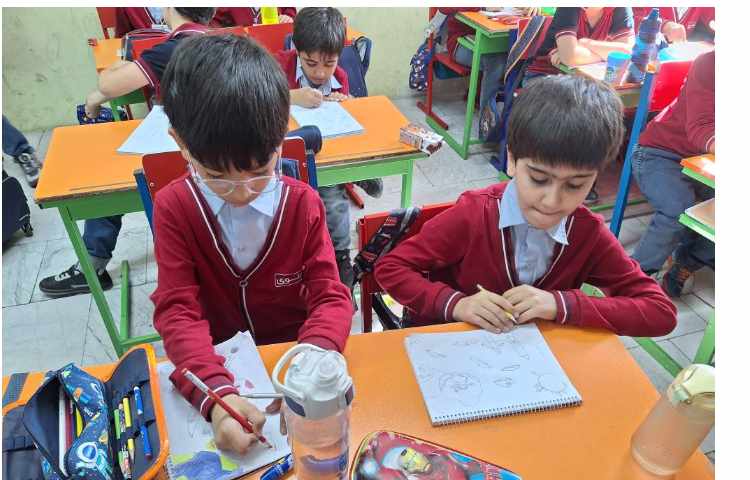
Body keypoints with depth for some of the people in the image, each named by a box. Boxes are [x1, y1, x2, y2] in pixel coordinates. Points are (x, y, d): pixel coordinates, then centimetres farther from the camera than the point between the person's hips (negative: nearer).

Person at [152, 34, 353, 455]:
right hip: (217, 363, 0)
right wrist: (216, 393, -35)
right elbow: (178, 309, -16)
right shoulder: (174, 208, -11)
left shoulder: (303, 204, -10)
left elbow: (331, 297, -12)